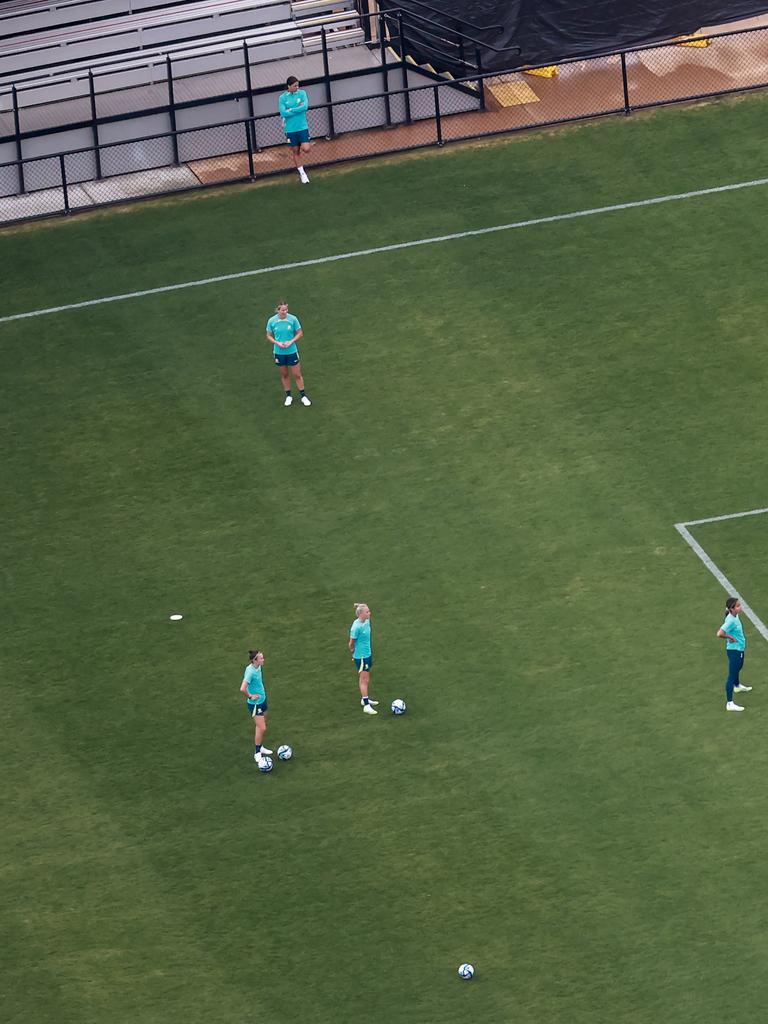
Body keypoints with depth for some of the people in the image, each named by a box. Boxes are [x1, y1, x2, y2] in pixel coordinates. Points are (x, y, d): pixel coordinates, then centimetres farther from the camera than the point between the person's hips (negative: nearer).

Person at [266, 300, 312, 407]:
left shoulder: (293, 319, -13)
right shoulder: (272, 321, -10)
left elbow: (300, 333, -2)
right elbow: (269, 336, 3)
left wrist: (291, 342, -17)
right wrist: (277, 343, -15)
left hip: (292, 351, -1)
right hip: (279, 352, 1)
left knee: (297, 374, 4)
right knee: (284, 374, 14)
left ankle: (303, 396, 18)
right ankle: (288, 396, 30)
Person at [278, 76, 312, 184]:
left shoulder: (302, 93, -1)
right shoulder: (282, 97, -3)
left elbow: (305, 107, -14)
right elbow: (283, 113, -13)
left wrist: (291, 110, -15)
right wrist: (298, 109, -13)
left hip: (302, 127, 0)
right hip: (290, 129, 0)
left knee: (306, 149, -11)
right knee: (295, 152, 8)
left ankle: (309, 144, 27)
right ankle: (302, 173, 21)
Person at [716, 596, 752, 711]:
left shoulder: (735, 616, -2)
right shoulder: (731, 620, -30)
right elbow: (720, 634, -39)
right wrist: (731, 637, -23)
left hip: (739, 649, 10)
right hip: (734, 650, -10)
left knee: (738, 667, 35)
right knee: (732, 675, -6)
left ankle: (737, 686, 63)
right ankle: (729, 703, -4)